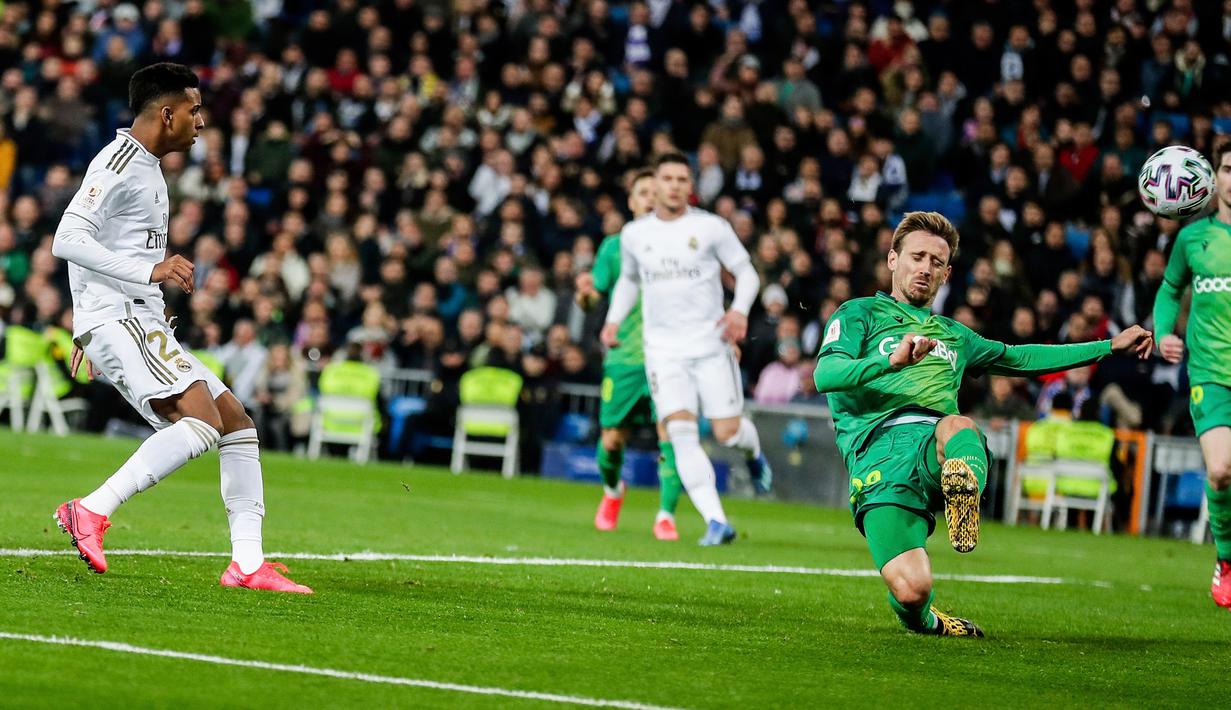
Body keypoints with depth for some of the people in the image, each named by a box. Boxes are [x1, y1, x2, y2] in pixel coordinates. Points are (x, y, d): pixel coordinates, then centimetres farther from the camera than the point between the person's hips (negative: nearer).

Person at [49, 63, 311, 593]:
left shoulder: (147, 168, 23)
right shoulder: (118, 162, -9)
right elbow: (67, 239, -21)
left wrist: (87, 335, 33)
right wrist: (150, 271, -28)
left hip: (145, 325, 10)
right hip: (117, 320, -10)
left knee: (238, 424, 6)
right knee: (203, 420, -25)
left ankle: (247, 563, 3)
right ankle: (92, 512, -24)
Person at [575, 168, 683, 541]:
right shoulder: (615, 246, 7)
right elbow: (591, 298, 5)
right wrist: (585, 293, -19)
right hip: (624, 357, 1)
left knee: (670, 435, -15)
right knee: (612, 440, 4)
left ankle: (666, 515, -6)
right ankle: (612, 489, 35)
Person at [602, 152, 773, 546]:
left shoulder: (711, 227, -2)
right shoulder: (634, 234, 7)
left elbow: (746, 273, 3)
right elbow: (628, 280, 25)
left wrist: (739, 311, -15)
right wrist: (614, 320, 10)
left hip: (712, 345, -2)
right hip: (663, 350, 2)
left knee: (728, 432, -3)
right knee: (681, 431, -15)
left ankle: (753, 453, 37)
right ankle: (716, 521, -15)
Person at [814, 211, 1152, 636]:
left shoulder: (953, 335, 38)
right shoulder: (860, 315, 20)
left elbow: (1023, 358, 49)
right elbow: (824, 375, 1)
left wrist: (1111, 346, 48)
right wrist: (890, 361, -16)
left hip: (937, 441, 3)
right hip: (879, 448, -3)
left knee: (956, 426, -39)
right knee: (911, 590, -24)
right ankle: (923, 621, 8)